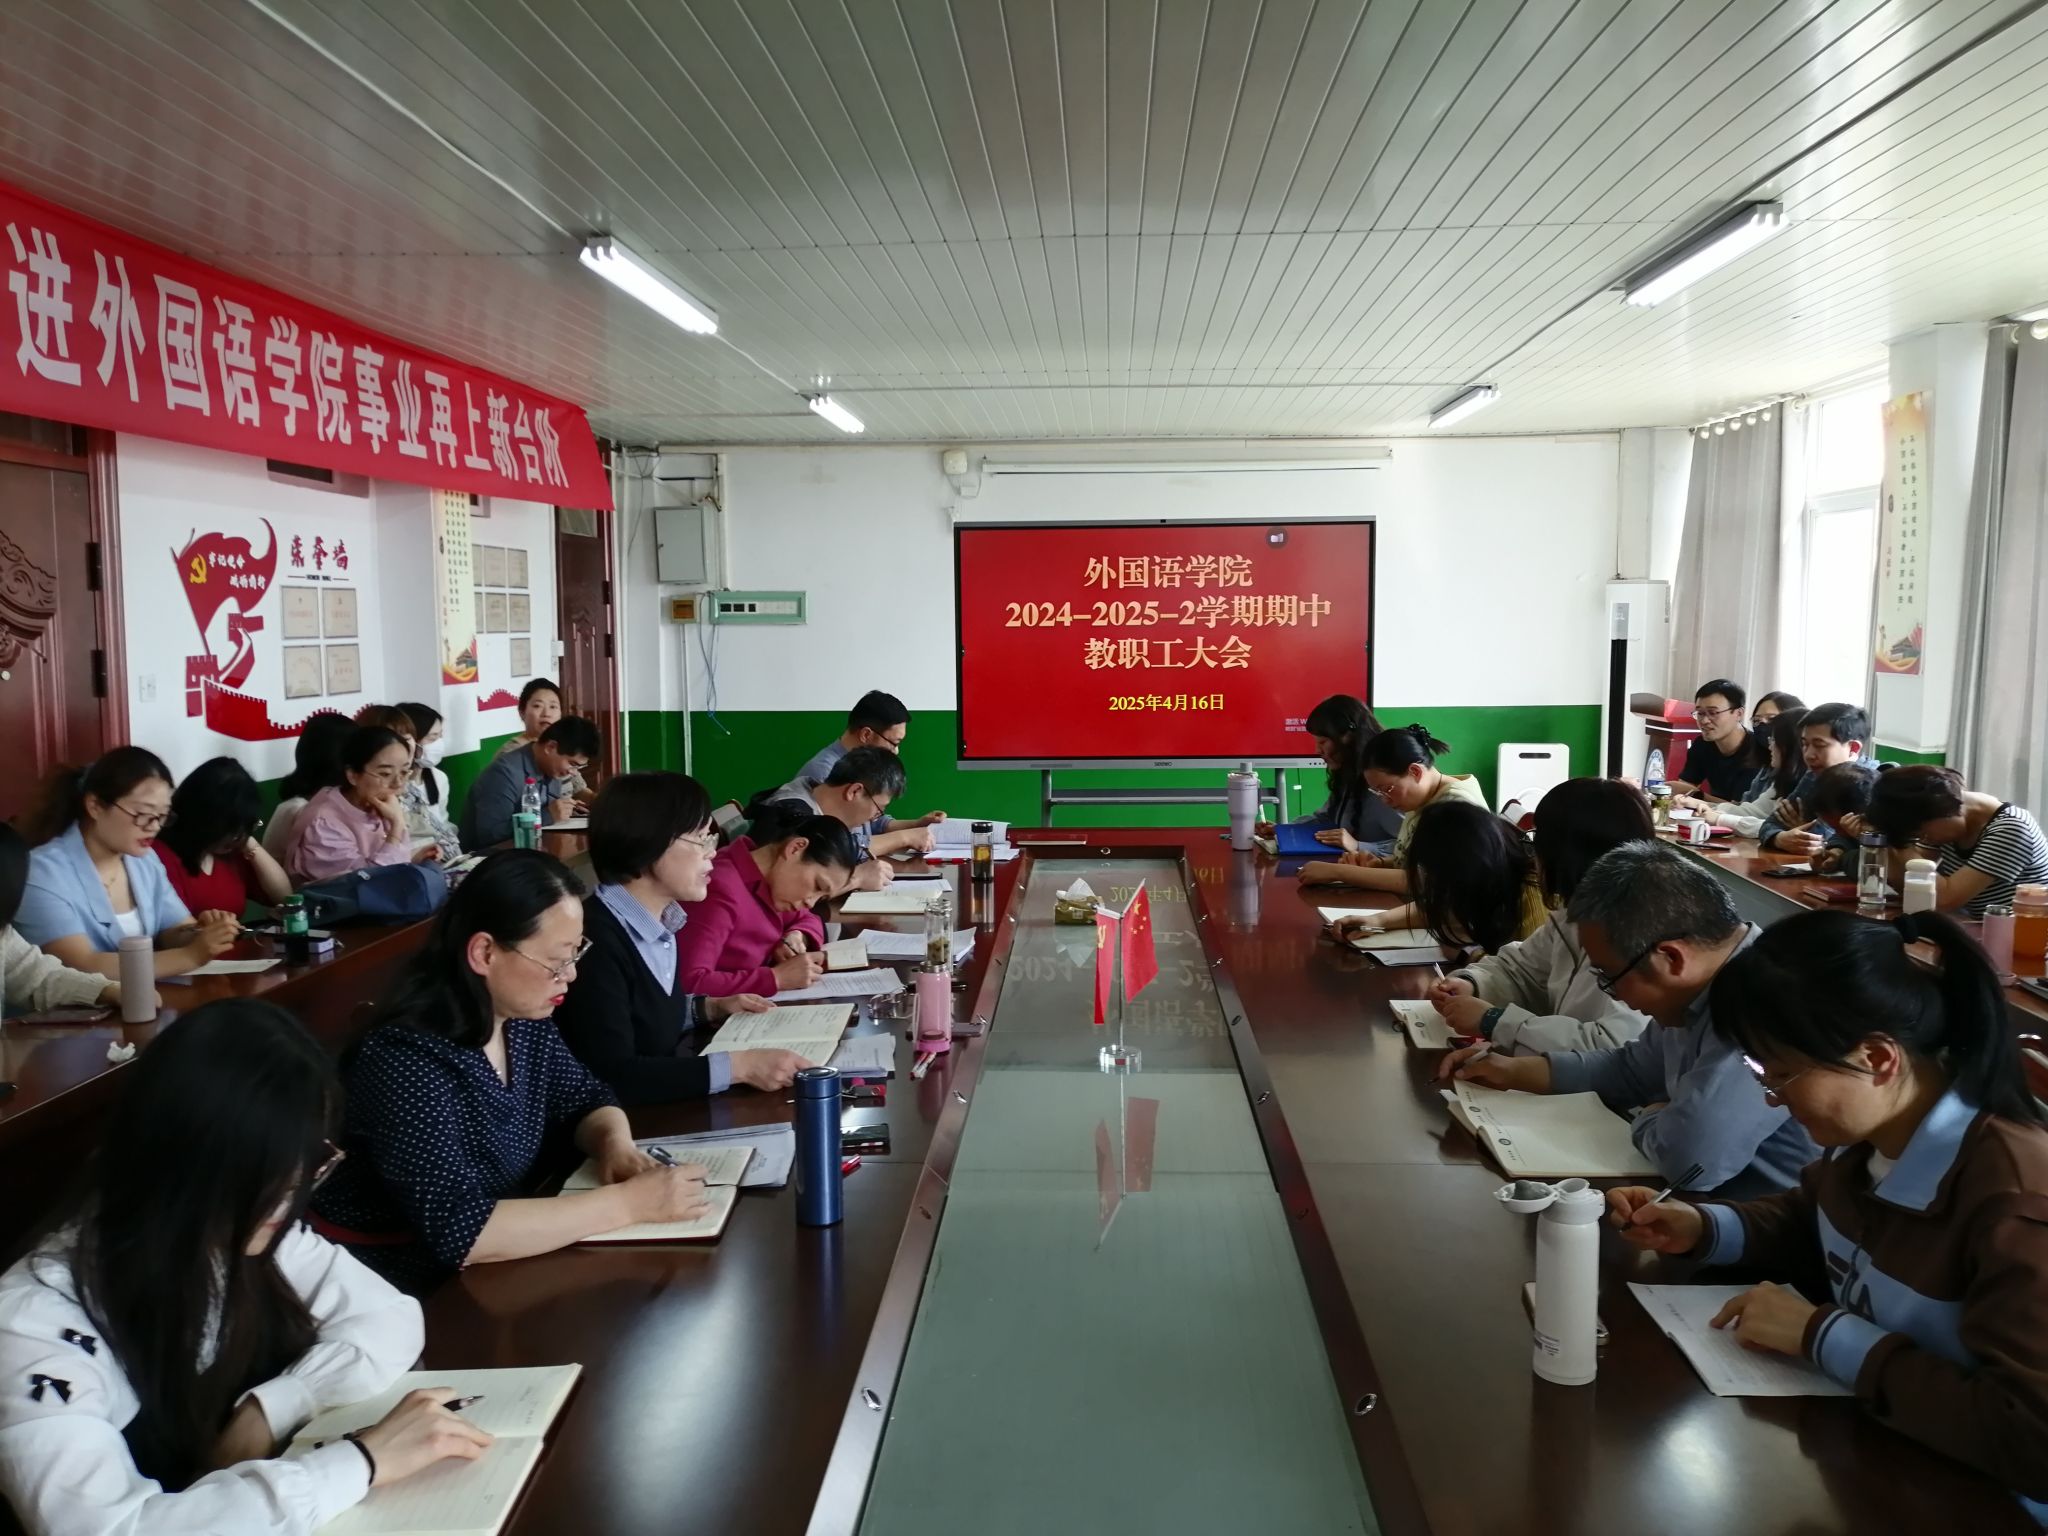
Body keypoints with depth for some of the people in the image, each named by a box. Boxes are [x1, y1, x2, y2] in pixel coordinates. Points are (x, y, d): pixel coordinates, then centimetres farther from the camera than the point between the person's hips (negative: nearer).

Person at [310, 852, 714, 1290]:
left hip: (492, 1271, 7)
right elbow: (457, 1231, -31)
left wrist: (616, 1144, -13)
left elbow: (586, 1099, 10)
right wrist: (628, 1202, -30)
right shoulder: (407, 1058, -27)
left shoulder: (524, 1019, -5)